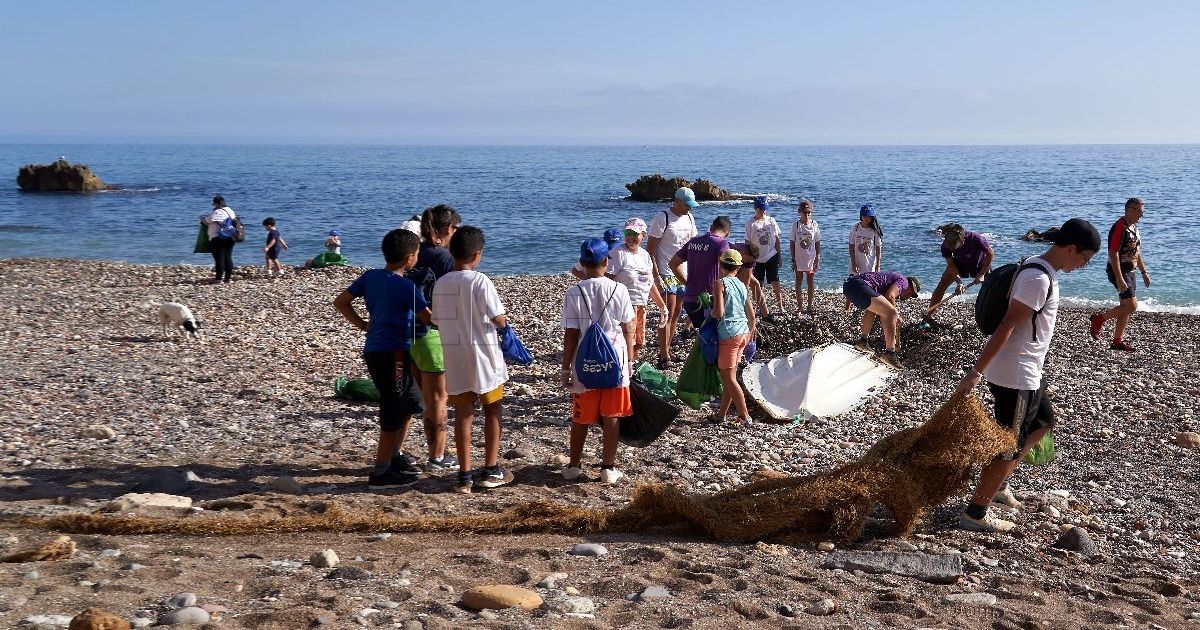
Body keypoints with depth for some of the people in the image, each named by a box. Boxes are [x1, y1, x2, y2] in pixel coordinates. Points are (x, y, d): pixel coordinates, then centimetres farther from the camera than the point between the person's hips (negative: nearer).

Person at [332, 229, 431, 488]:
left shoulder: (370, 276, 5)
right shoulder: (407, 287, -16)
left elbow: (340, 302, 10)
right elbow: (429, 318, -10)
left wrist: (362, 324, 14)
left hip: (374, 350, 8)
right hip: (393, 353, -8)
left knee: (410, 404, 21)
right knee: (394, 413, 0)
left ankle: (393, 457, 30)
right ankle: (381, 473, 5)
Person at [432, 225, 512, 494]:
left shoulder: (440, 284, 1)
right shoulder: (480, 281, -14)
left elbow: (438, 321, 5)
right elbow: (499, 319, -14)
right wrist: (499, 325, 7)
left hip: (453, 356, 4)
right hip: (482, 353, -4)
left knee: (462, 414, 9)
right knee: (493, 410, 12)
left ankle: (465, 475, 8)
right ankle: (491, 470, 14)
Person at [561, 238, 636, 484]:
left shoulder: (574, 293, -8)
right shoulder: (619, 290, -6)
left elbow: (570, 335, -7)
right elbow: (628, 330, -2)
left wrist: (565, 368, 1)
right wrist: (630, 361, 10)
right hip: (615, 362, 0)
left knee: (580, 419, 13)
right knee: (612, 418, 9)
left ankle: (574, 466, 25)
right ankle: (608, 468, 13)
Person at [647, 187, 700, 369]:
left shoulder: (689, 218, 10)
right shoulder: (662, 219, -11)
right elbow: (650, 249, -12)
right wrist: (656, 277, -17)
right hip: (666, 274, -7)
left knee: (676, 314, 10)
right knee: (668, 315, -9)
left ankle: (666, 350, 18)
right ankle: (664, 357, -7)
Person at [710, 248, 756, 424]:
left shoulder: (720, 283, -10)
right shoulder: (742, 285, 10)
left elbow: (719, 312, -19)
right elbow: (751, 315, 13)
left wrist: (710, 313, 2)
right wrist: (751, 332, 28)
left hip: (729, 335, -7)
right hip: (743, 333, 7)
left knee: (729, 378, -1)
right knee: (728, 376, 16)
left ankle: (744, 416, -2)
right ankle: (721, 413, 24)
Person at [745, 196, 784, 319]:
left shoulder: (771, 221, 2)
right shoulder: (751, 224, -5)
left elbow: (777, 239, 8)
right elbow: (748, 243, -3)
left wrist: (779, 256, 7)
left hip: (772, 257, 1)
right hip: (757, 258, -1)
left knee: (775, 282, -4)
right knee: (759, 286, 5)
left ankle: (780, 306, 5)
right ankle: (764, 312, 14)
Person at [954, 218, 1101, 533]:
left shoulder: (1040, 270, 9)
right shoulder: (1039, 279, -23)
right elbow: (1006, 326, -27)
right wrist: (976, 372, -28)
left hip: (1027, 371, 10)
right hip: (1016, 376, -10)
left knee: (1043, 422, 27)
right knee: (1008, 445, 0)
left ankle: (996, 483, 33)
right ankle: (975, 514, 10)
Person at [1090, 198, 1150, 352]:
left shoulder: (1134, 228, 13)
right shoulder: (1119, 227, -18)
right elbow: (1113, 254, -23)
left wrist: (1144, 272, 21)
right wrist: (1119, 279, -27)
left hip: (1129, 272, 10)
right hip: (1119, 272, -10)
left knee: (1125, 308, 10)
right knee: (1131, 306, -14)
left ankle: (1117, 341, 16)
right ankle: (1099, 318, 2)